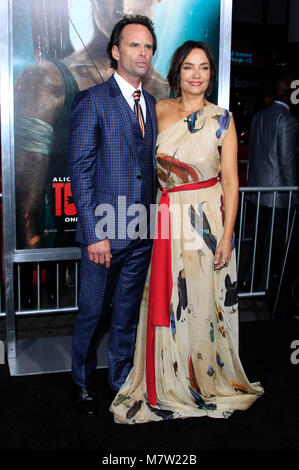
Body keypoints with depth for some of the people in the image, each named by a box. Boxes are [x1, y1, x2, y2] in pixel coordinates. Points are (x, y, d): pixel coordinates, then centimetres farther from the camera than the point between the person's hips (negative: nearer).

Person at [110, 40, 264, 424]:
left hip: (206, 220, -2)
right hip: (164, 220, 3)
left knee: (203, 302, 5)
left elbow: (230, 181, -5)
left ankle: (207, 380, 28)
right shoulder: (158, 110, 6)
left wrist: (227, 236, -9)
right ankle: (166, 384, 27)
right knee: (164, 302, 8)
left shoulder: (221, 119, -2)